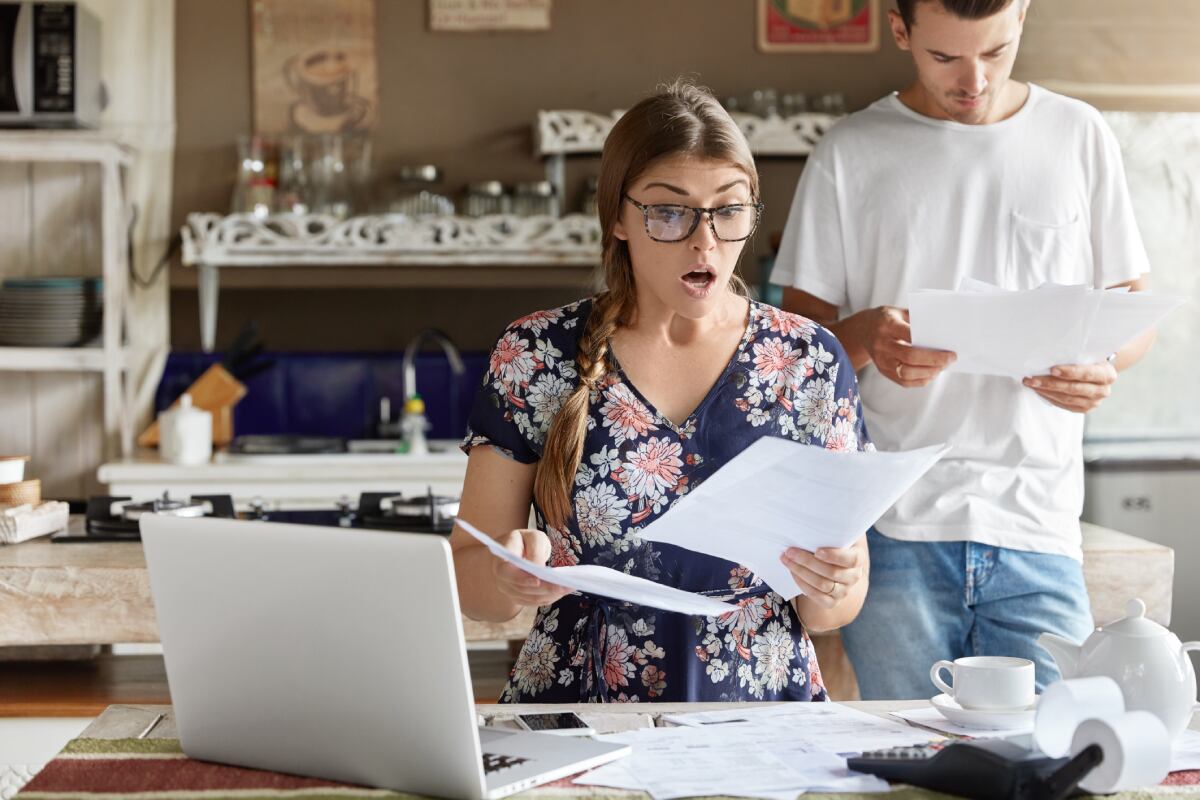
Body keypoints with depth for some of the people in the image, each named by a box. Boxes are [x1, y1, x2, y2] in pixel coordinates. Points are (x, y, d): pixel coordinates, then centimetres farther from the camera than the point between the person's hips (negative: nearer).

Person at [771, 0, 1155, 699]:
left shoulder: (1079, 137, 10)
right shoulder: (852, 153, 6)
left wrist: (1106, 364, -8)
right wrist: (864, 338, -16)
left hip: (1038, 530, 1)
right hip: (895, 532, -1)